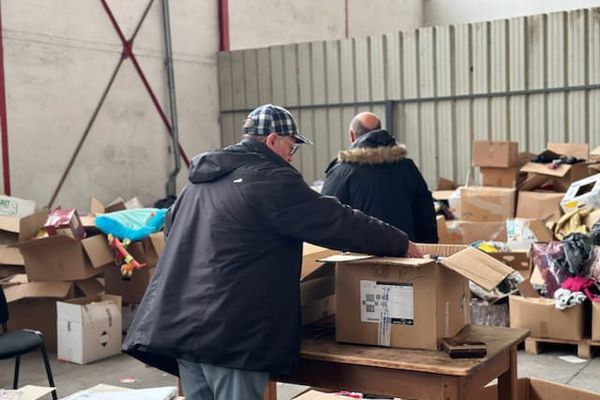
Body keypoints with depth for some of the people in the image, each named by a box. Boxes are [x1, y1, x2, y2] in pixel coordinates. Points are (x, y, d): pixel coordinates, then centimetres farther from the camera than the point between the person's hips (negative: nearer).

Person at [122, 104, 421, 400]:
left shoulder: (202, 179, 18)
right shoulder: (268, 178, -9)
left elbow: (172, 227, 33)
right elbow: (334, 220, -8)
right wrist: (400, 244, 2)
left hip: (181, 325, 9)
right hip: (229, 332, -9)